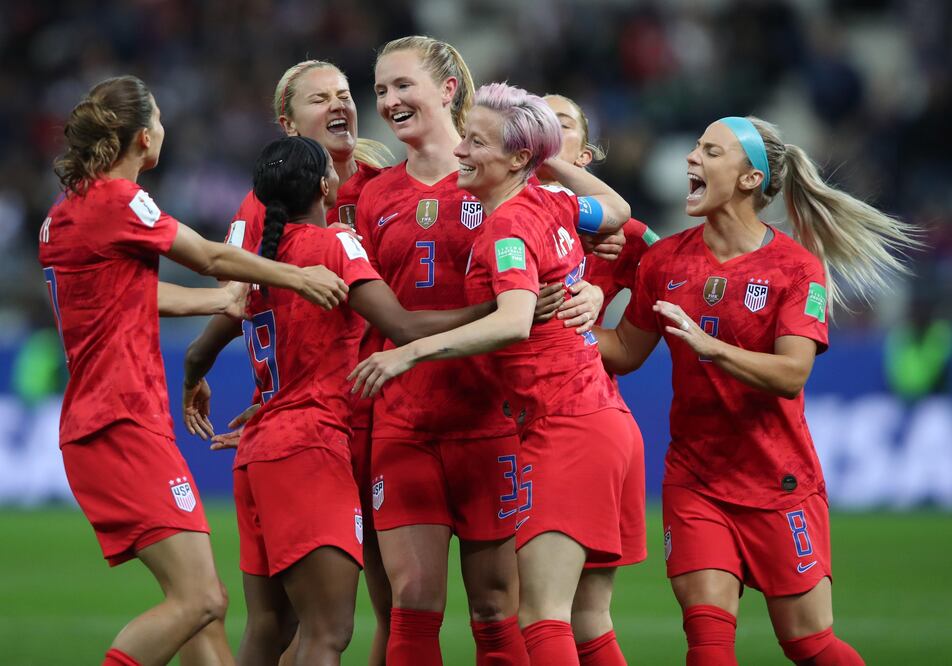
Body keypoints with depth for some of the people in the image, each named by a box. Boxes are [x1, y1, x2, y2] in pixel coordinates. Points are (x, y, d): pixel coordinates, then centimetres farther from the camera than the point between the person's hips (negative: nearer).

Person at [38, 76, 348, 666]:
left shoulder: (65, 213, 17)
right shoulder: (118, 199, -9)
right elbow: (211, 258, 0)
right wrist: (296, 276, 11)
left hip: (92, 428, 10)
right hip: (126, 424, -10)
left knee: (206, 602, 9)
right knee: (197, 599, -16)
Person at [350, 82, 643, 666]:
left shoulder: (510, 225, -13)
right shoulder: (551, 206, 9)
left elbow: (515, 322, -31)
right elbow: (618, 211, 31)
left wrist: (412, 352, -34)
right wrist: (549, 161, 28)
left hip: (563, 431, -9)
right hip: (610, 425, 9)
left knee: (543, 617, -16)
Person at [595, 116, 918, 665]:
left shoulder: (798, 267, -10)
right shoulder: (666, 260, 3)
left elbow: (791, 374, -20)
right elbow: (625, 351, 11)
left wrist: (708, 345, -33)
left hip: (779, 484, -3)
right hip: (694, 481, 3)